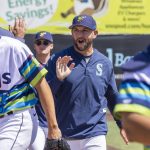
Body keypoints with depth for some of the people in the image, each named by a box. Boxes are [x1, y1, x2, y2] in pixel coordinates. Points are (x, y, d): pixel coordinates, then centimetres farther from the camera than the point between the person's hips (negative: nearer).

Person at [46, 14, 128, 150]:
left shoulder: (105, 64, 6)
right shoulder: (57, 60, -1)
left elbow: (112, 97, 17)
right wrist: (58, 79, -21)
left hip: (95, 135, 1)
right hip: (64, 136, -1)